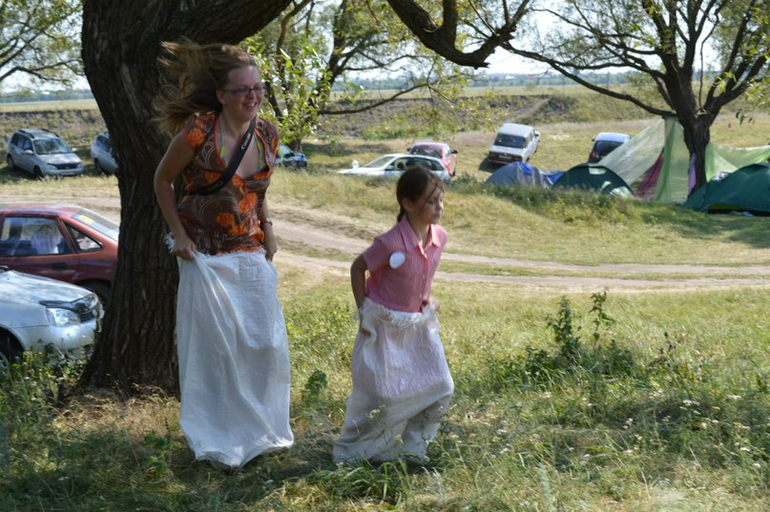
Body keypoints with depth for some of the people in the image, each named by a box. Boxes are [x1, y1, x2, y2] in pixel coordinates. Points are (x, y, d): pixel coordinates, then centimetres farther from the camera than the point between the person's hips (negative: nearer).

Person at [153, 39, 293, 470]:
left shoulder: (267, 136, -1)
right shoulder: (199, 132, -17)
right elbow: (163, 180, -4)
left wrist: (268, 232, 4)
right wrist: (179, 235, -8)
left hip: (250, 253, 5)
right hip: (205, 254, -5)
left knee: (265, 342, 10)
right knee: (214, 345, 2)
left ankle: (259, 429, 29)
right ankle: (220, 440, 17)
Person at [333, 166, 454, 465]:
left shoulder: (439, 237, -7)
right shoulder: (391, 243, -26)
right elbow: (358, 268, -11)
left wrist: (427, 298, 6)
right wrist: (363, 310, -10)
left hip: (418, 322, 7)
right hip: (385, 324, -6)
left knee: (439, 389, 3)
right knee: (380, 393, -1)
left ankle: (412, 446, 20)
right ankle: (351, 449, 21)